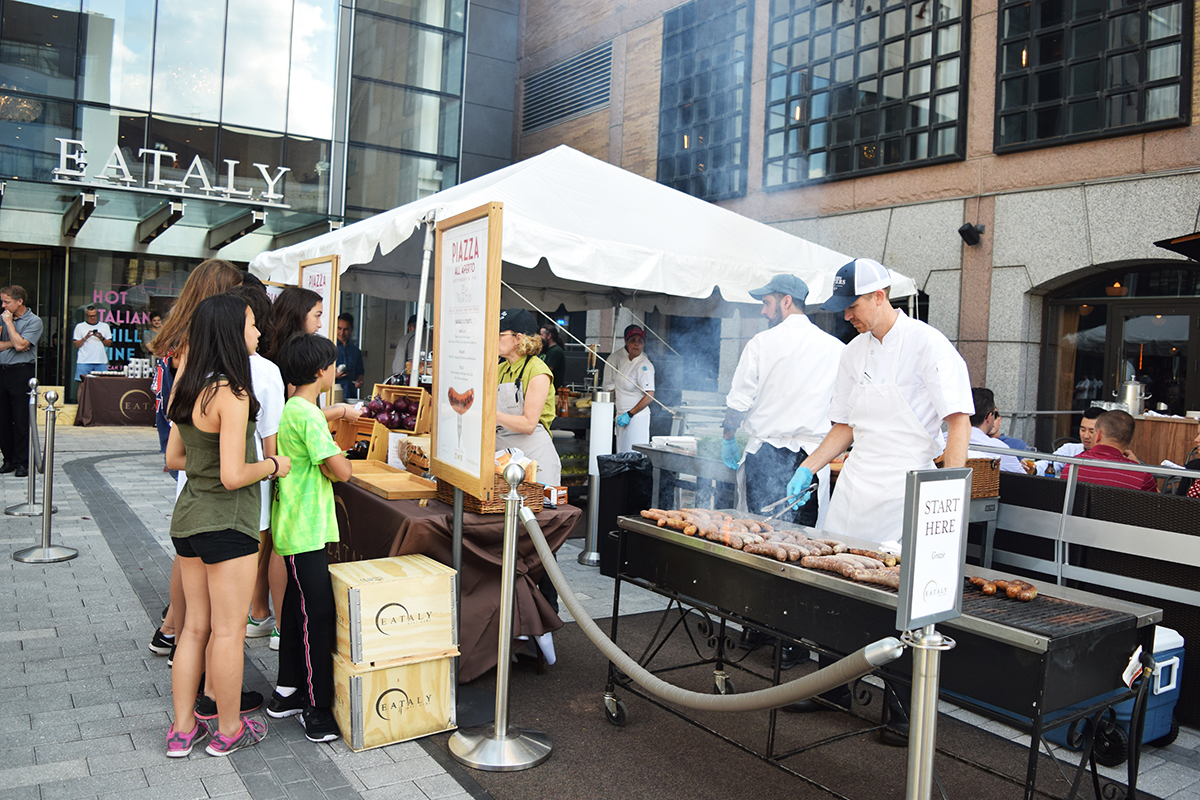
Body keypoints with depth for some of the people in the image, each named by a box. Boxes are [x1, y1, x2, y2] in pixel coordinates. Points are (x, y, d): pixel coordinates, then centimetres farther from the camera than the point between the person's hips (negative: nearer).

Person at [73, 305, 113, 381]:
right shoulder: (80, 327, 9)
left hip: (101, 362, 1)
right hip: (84, 362, -1)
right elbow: (76, 345, 5)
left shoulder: (105, 326, 14)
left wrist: (101, 338, -8)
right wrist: (85, 337, -10)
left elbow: (109, 344, 10)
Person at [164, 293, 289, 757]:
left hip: (188, 517, 9)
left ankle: (183, 729, 28)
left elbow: (173, 458, 13)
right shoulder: (232, 394, -21)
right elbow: (233, 476, -24)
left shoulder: (189, 389, 5)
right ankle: (229, 730, 22)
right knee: (228, 631, 7)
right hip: (226, 524, -8)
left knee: (196, 626, 18)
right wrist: (272, 465, -8)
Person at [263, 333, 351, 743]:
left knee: (298, 608, 17)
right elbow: (341, 470, -22)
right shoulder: (308, 416, -19)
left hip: (297, 528, 10)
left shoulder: (291, 410, 12)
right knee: (317, 614, -4)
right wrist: (338, 457, -3)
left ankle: (286, 692, 29)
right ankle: (317, 709, 4)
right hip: (305, 530, -10)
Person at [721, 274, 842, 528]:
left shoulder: (762, 342, -3)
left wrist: (728, 439, 14)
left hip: (766, 454, -2)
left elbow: (738, 402, 0)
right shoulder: (835, 348, 5)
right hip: (813, 453, 2)